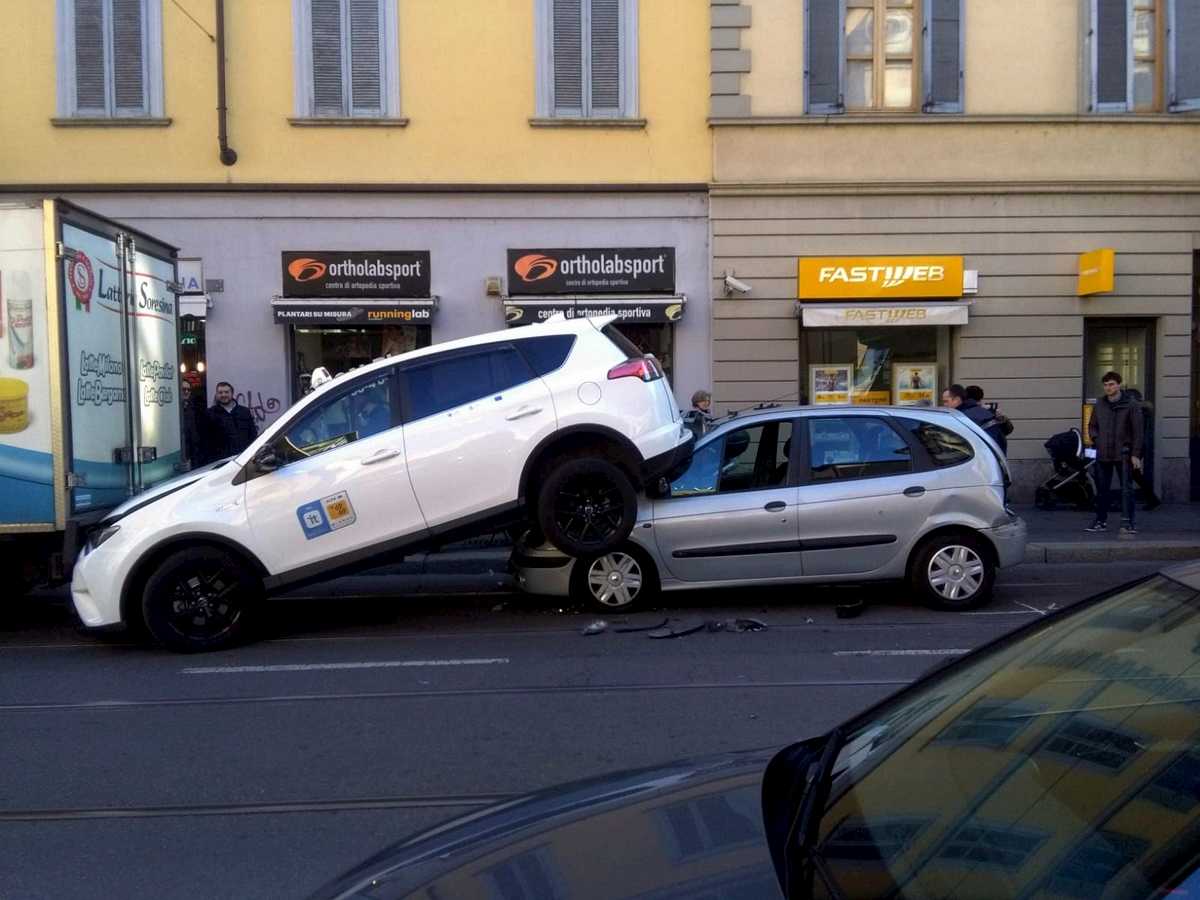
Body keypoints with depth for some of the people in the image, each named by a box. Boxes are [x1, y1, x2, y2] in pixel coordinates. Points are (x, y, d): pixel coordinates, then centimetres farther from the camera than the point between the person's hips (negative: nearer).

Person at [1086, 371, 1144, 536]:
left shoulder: (1131, 405, -3)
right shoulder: (1099, 405, 8)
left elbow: (1137, 431, -4)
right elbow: (1092, 425, 20)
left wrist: (1135, 454, -9)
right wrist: (1096, 440, 2)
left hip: (1123, 454, -4)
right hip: (1103, 454, 4)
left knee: (1126, 489, -3)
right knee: (1102, 489, 9)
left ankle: (1128, 522, 0)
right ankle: (1101, 521, 17)